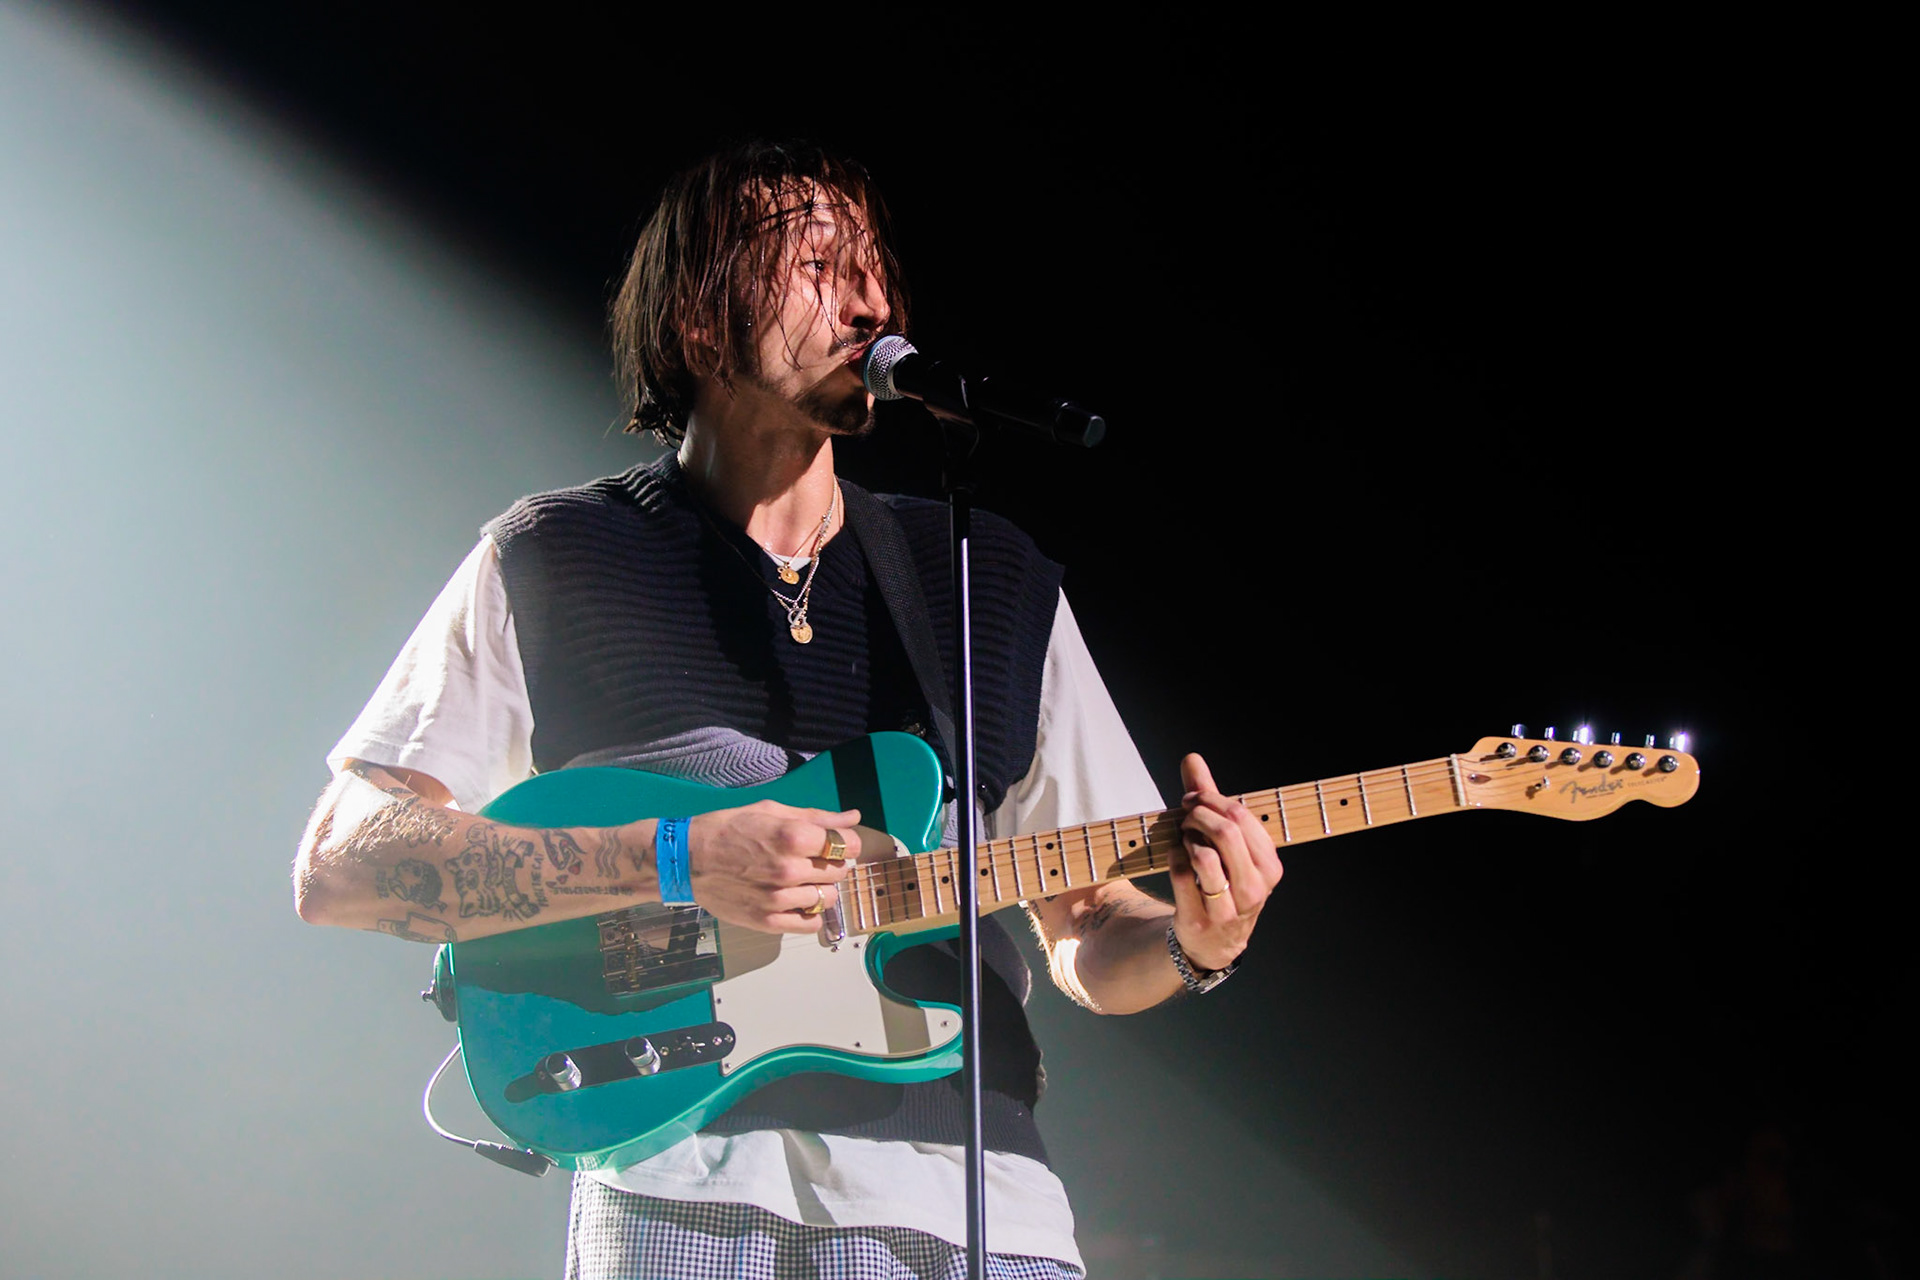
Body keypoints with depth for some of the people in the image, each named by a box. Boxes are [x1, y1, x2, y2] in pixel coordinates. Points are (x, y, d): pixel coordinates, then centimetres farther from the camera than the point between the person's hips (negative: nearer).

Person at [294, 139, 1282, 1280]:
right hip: (681, 1187, -3)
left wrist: (1191, 943, -6)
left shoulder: (1000, 581, 15)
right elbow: (338, 866, -2)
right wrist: (675, 861, -12)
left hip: (974, 1186, 3)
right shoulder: (555, 562, 5)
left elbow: (1088, 936, 17)